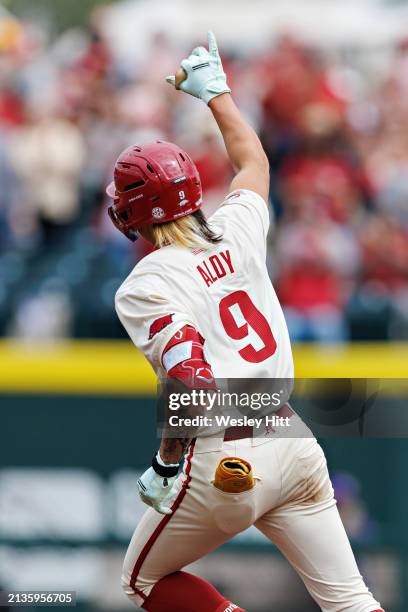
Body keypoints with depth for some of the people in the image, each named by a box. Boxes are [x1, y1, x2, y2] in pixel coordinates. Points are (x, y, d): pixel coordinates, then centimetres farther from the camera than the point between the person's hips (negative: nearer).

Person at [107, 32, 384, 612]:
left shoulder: (144, 287, -9)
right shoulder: (237, 231, 8)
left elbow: (191, 381, -21)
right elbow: (253, 160, 30)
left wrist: (166, 462, -11)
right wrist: (216, 91, 43)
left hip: (223, 459, -6)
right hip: (292, 438, 6)